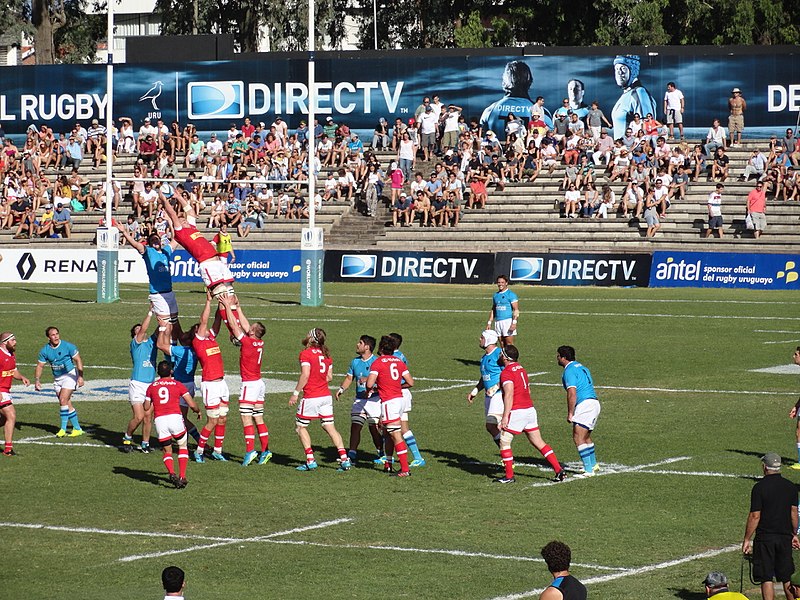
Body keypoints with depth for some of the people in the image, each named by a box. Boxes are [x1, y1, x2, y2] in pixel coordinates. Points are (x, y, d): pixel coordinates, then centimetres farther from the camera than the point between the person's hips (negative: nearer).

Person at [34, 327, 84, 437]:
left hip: (69, 375, -5)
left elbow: (78, 360, -8)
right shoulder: (44, 351, -2)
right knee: (67, 404, 3)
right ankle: (77, 428, 12)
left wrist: (80, 376, -15)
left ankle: (63, 428, -8)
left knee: (63, 400, -17)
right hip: (57, 378, 5)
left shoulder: (67, 346, -12)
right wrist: (37, 380, -8)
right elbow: (40, 366, 5)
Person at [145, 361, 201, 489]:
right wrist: (198, 411, 26)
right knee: (183, 447, 18)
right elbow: (192, 405, 4)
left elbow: (146, 407, 20)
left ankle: (171, 473, -14)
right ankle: (182, 477, 4)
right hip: (175, 417, -1)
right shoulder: (178, 385, 7)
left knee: (167, 452, 14)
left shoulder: (152, 387, 13)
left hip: (159, 420, 1)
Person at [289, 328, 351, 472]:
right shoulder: (325, 354, 9)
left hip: (311, 398, -6)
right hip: (326, 396, 6)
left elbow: (305, 375, -19)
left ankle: (310, 460, 4)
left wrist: (296, 393, -13)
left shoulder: (306, 353, -11)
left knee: (301, 427, 9)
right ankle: (344, 459, -1)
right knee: (330, 427, 7)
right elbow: (329, 377, 12)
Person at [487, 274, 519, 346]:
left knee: (509, 344, -10)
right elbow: (493, 310, 23)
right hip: (498, 322, 6)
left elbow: (516, 310, -9)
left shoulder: (511, 295, -3)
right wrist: (489, 322, 15)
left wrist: (514, 322, -20)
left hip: (508, 321, -6)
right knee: (502, 345, 4)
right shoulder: (495, 295, 17)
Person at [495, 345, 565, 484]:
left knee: (504, 442, 3)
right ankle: (559, 470, 4)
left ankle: (509, 476, 3)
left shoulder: (506, 373, -12)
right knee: (539, 442, 10)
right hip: (530, 409, 8)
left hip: (517, 412, -8)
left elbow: (509, 395, -21)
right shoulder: (521, 369, 16)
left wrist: (505, 417, -22)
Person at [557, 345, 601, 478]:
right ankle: (593, 465, 37)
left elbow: (572, 394, -18)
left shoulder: (569, 371, -10)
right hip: (594, 402, 10)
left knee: (578, 438, -11)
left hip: (584, 404, -10)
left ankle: (588, 470, -15)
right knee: (586, 437, 24)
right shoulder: (581, 367, 20)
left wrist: (570, 413, -14)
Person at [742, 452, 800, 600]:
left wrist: (747, 539, -5)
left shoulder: (759, 487, -10)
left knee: (766, 578, -1)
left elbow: (755, 516, -11)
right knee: (787, 578, 13)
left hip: (765, 537, -4)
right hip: (785, 537, 4)